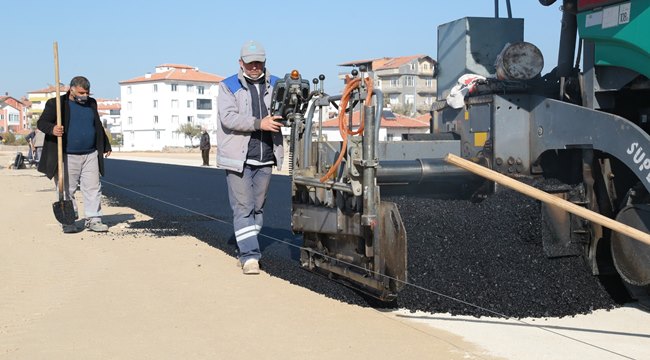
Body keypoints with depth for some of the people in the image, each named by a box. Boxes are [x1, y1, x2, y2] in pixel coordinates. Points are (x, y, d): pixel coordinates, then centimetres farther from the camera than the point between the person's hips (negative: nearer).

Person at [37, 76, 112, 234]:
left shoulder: (91, 103, 14)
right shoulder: (56, 104, -2)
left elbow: (98, 126, 25)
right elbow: (41, 122, -7)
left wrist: (105, 146, 26)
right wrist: (52, 129, -28)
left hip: (90, 155, 4)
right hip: (67, 157, -4)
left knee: (93, 188, 2)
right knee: (67, 190, 0)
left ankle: (93, 220, 8)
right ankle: (68, 222, 9)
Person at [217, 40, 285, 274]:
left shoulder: (275, 85, 12)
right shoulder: (228, 87, 2)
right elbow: (228, 117, -12)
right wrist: (259, 123, -21)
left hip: (265, 159, 4)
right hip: (238, 158, -4)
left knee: (258, 207, 10)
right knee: (243, 208, -7)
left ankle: (247, 251, 21)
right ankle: (249, 256, -8)